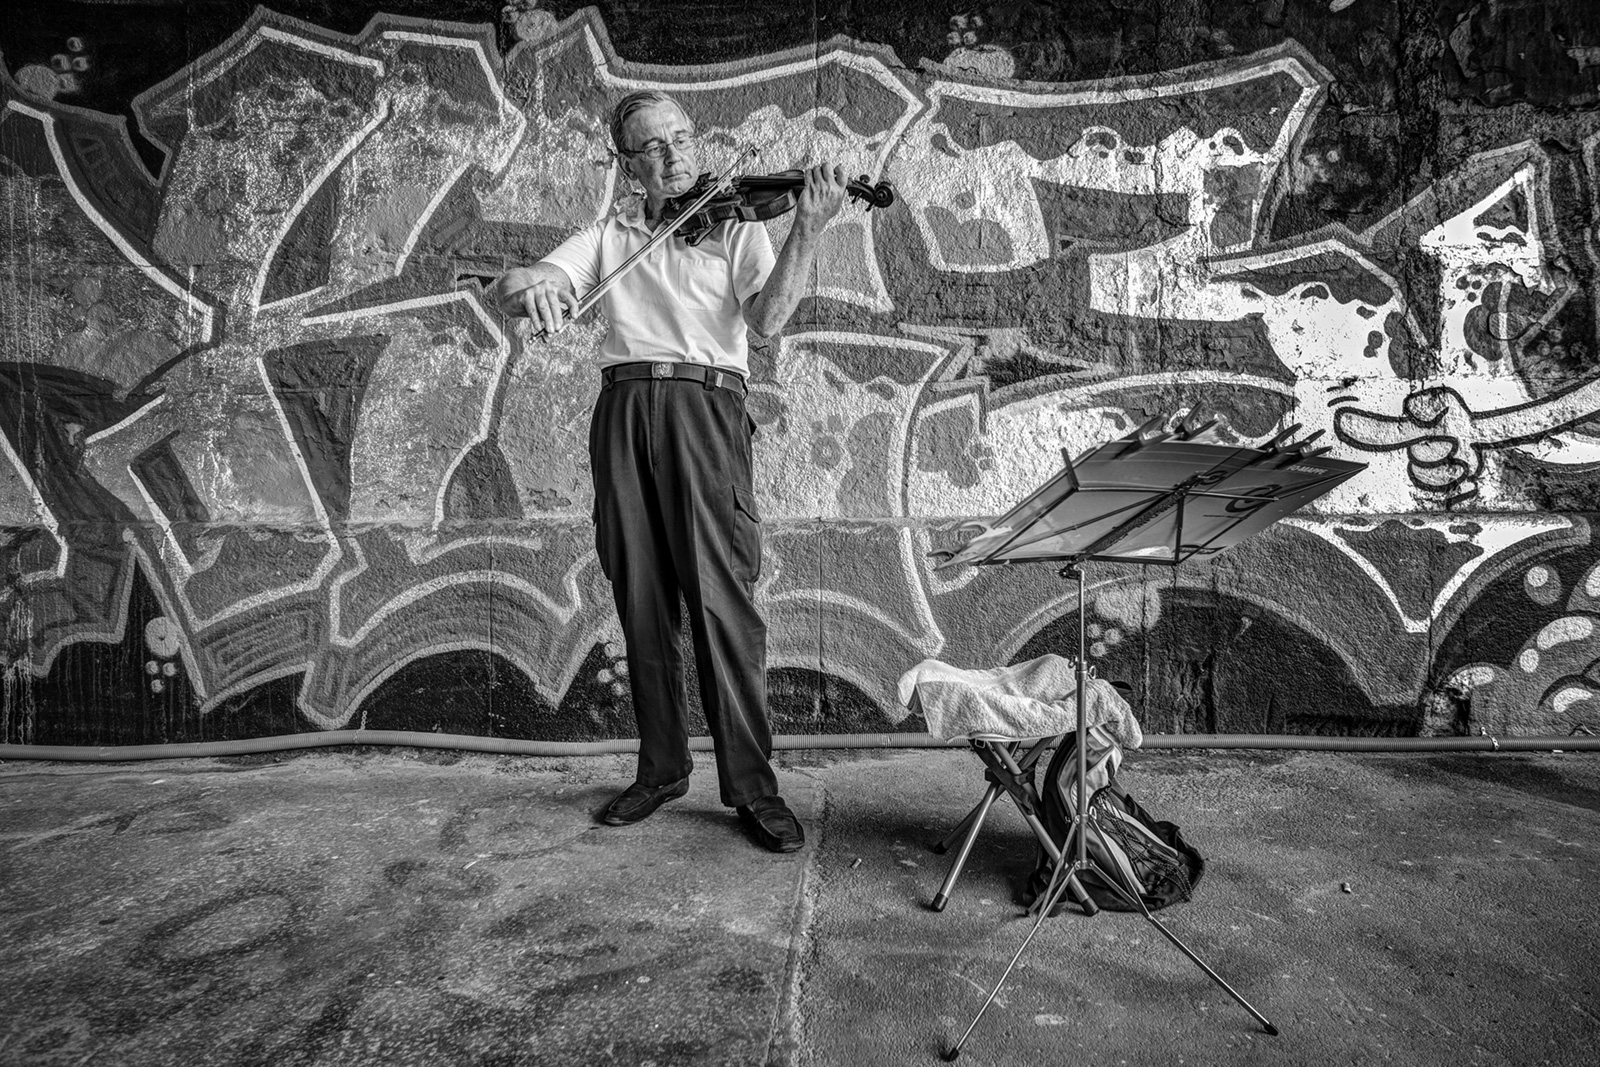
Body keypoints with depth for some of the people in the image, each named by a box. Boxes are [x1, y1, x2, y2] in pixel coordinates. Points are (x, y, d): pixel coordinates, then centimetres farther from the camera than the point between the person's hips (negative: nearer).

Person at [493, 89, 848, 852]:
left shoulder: (736, 226, 14)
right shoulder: (609, 235, 20)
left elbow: (766, 318, -4)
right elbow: (504, 291, 8)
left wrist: (807, 232, -17)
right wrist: (530, 285, -17)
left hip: (704, 407, -3)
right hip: (623, 412, 3)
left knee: (721, 598, -11)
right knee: (642, 603, 5)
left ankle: (752, 786, -2)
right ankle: (661, 768, 19)